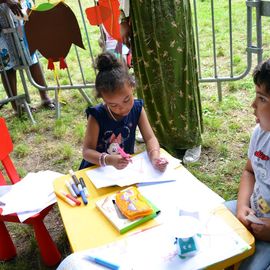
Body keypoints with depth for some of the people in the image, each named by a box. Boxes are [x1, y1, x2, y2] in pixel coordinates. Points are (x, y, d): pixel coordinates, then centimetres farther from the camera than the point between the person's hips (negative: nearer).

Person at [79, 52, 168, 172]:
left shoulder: (137, 109, -7)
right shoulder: (96, 116, -17)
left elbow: (150, 138, -8)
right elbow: (87, 151, -20)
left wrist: (155, 157, -28)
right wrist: (108, 160, -39)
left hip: (127, 168, 2)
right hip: (98, 171, -2)